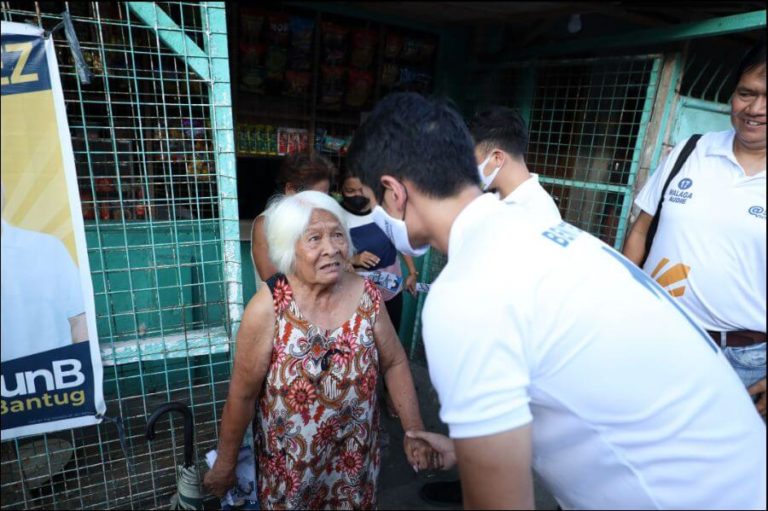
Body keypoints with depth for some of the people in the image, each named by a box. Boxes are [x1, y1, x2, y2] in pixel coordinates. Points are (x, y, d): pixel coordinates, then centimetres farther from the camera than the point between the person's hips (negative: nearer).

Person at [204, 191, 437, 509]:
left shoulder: (366, 295, -15)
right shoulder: (268, 308, -23)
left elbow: (394, 364, -3)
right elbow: (242, 395, -13)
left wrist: (414, 430, -3)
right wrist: (225, 464, -3)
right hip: (289, 463, -2)